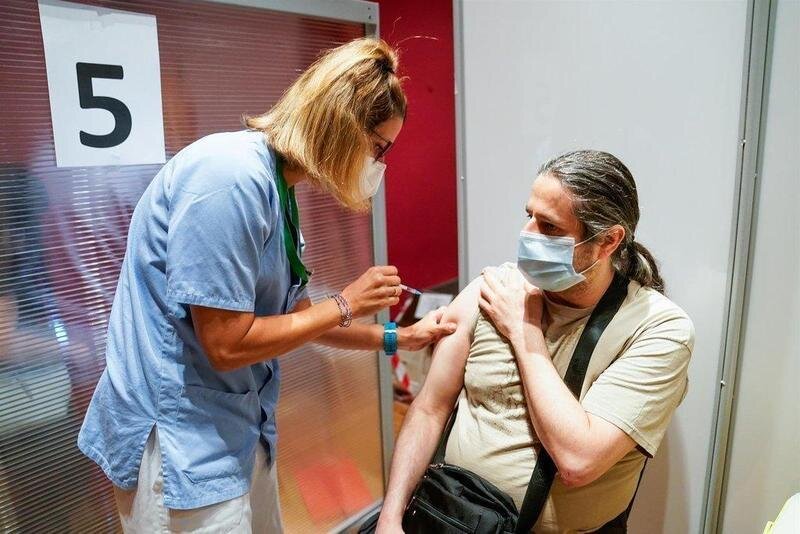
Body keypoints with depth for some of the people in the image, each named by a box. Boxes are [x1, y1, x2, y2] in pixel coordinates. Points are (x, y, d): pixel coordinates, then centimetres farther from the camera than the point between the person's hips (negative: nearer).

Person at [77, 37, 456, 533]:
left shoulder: (278, 188, 4)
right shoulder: (231, 175, -24)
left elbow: (297, 314, 12)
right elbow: (227, 345, -24)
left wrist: (398, 338, 12)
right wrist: (345, 305, -13)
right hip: (178, 436, -8)